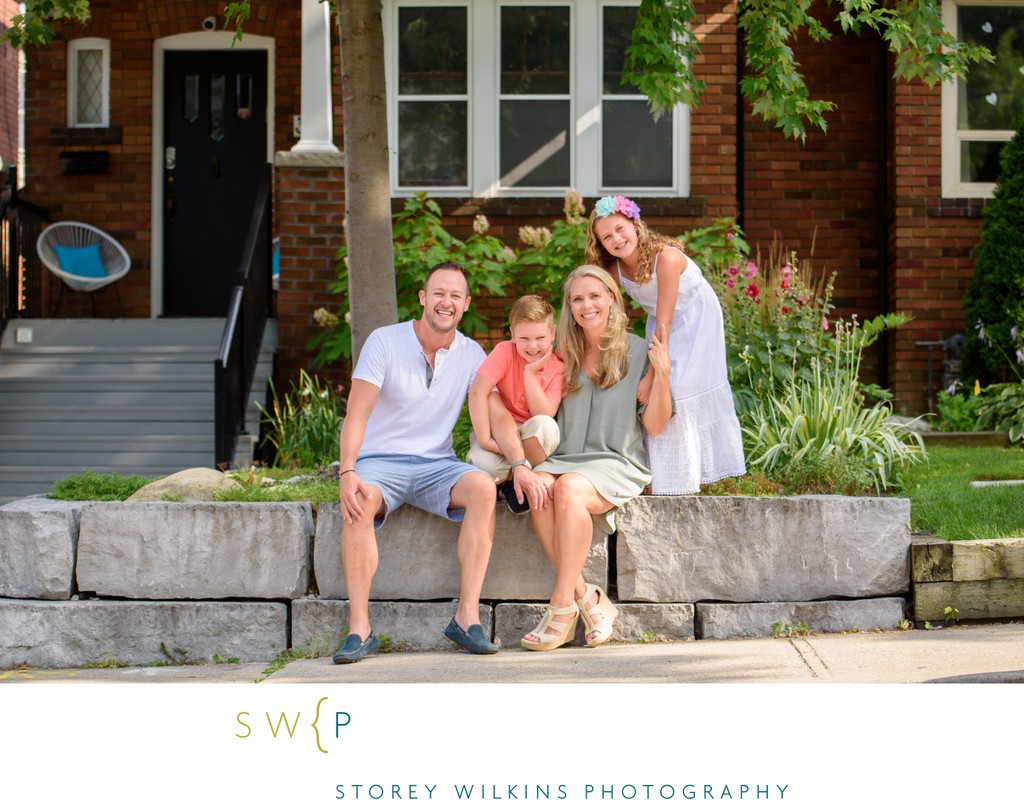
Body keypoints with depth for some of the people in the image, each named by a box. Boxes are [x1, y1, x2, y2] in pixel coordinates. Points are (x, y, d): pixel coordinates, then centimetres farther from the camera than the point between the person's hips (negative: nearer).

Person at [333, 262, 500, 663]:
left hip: (436, 465, 3)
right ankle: (359, 629, -31)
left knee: (483, 488, -30)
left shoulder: (471, 355, 6)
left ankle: (467, 616, -27)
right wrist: (347, 473, -28)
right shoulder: (384, 342, -4)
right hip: (380, 462, -2)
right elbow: (356, 416, -12)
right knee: (359, 503, -36)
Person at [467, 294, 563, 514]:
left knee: (545, 425, -32)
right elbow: (477, 391, -25)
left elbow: (544, 416, -19)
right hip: (498, 432, -2)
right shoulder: (505, 352, -13)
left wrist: (530, 372, -23)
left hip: (532, 441, 2)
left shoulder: (556, 367, -7)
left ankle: (512, 484, -13)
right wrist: (484, 439, -32)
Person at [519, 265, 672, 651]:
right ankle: (587, 598, -26)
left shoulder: (638, 352, 3)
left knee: (569, 487, -35)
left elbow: (654, 426, 0)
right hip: (564, 458, 4)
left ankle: (562, 608, -29)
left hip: (618, 463, -4)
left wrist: (662, 374, -13)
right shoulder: (565, 356, 15)